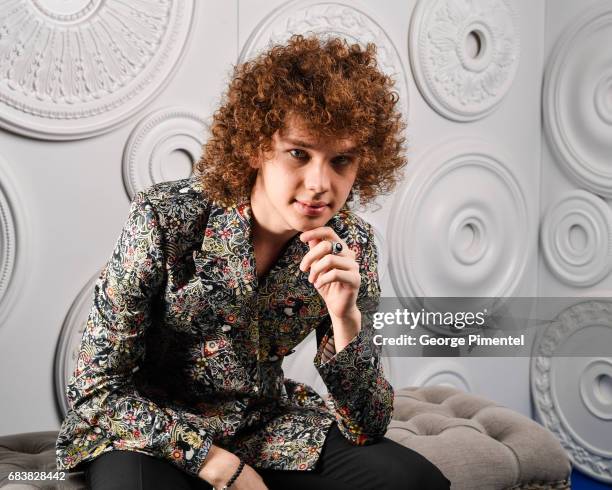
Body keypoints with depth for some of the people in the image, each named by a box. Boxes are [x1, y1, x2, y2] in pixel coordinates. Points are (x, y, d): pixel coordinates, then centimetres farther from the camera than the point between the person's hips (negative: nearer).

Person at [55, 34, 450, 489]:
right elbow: (97, 389, -15)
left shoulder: (350, 245, -10)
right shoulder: (166, 218, -20)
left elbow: (367, 427, -9)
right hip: (155, 433, -3)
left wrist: (346, 319, -26)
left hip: (267, 428, 3)